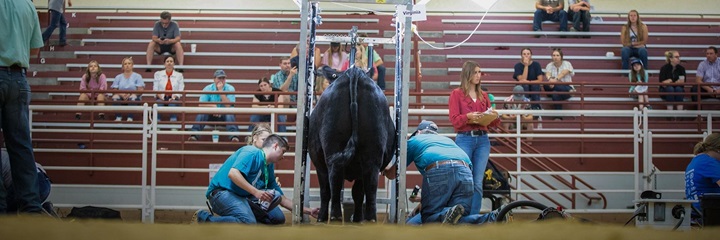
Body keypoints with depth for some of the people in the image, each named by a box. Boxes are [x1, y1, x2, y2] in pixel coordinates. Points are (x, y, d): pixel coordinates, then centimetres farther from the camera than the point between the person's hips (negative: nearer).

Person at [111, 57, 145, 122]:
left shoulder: (137, 76, 8)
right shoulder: (118, 77, 15)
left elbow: (140, 90, -3)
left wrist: (130, 94, -20)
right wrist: (122, 94, -17)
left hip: (134, 97, -2)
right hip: (121, 98, 2)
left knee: (133, 97, -39)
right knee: (115, 97, -33)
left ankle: (130, 118, -41)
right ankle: (118, 117, -35)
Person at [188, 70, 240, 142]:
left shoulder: (230, 89, -4)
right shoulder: (208, 89, 1)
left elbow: (228, 105, -18)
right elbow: (201, 105, -7)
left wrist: (220, 90, -19)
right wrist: (212, 106, -23)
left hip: (224, 115, -1)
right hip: (211, 115, 1)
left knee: (229, 114, -34)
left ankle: (234, 136, -51)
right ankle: (194, 135, -38)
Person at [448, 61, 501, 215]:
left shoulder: (483, 95, 16)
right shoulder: (457, 94, 3)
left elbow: (491, 124, 15)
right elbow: (454, 120, -5)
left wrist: (494, 116, -7)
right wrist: (468, 117, -23)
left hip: (482, 140, 4)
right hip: (464, 140, -4)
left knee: (478, 183, 1)